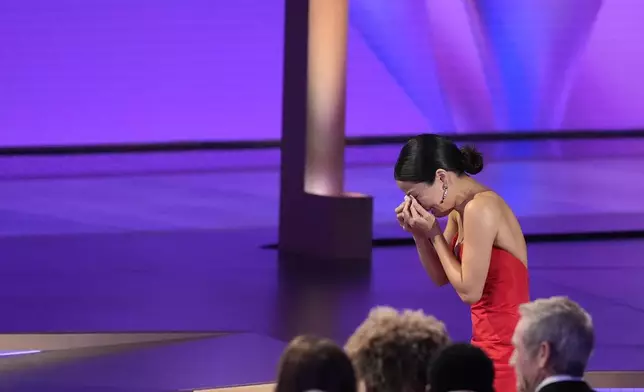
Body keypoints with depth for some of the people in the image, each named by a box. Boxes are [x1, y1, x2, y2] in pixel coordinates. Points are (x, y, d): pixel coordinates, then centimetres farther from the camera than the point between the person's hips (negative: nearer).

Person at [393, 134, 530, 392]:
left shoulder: (479, 209, -19)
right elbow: (440, 277, 18)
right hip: (490, 341, 9)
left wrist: (434, 234, -11)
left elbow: (469, 291, -18)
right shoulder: (461, 209, 9)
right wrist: (419, 234, 2)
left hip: (505, 344, -9)